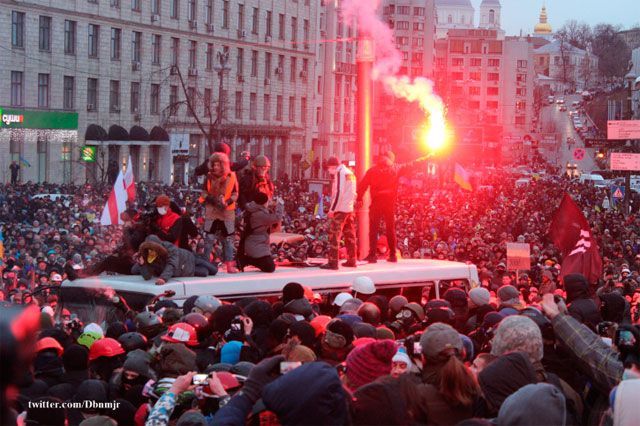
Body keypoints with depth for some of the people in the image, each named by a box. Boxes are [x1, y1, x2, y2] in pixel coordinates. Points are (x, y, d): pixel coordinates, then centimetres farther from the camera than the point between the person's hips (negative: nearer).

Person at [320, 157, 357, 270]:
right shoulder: (350, 173, 15)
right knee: (350, 234, 13)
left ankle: (333, 262, -11)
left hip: (340, 209, -9)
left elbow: (338, 193, -19)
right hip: (350, 209, 9)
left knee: (334, 235, -8)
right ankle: (352, 260, 18)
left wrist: (332, 209, -18)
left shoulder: (340, 173, -12)